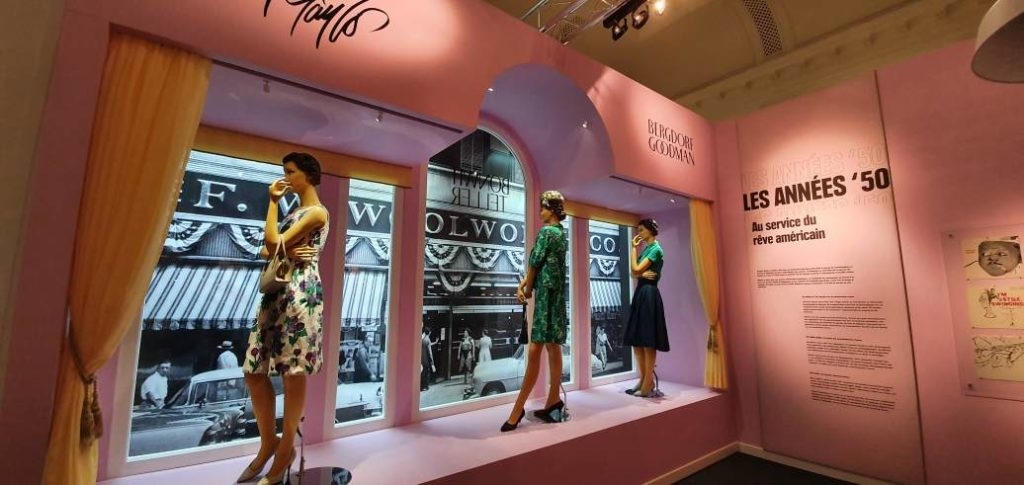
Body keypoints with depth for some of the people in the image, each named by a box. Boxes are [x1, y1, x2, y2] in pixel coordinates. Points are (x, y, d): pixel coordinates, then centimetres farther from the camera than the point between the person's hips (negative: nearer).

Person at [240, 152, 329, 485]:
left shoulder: (317, 212, -5)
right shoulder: (294, 214, 22)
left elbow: (273, 242, -13)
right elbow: (265, 251, 16)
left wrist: (273, 201, -3)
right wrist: (285, 252, -7)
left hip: (300, 293, -9)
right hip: (276, 293, 9)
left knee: (293, 374, 0)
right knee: (254, 371, 10)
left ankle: (286, 448, 16)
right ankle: (268, 442, 26)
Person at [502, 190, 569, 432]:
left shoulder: (546, 231, -11)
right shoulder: (562, 233, 17)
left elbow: (535, 263, -9)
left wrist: (527, 290, 4)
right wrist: (523, 284, 7)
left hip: (546, 294, -10)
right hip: (556, 294, 10)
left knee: (535, 351, -7)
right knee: (553, 347, 11)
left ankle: (518, 409, -1)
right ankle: (553, 402, 19)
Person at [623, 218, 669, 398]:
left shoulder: (656, 249, -9)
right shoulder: (646, 249, 18)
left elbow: (636, 269, -16)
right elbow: (634, 273, 12)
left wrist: (633, 248, -6)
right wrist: (642, 274, -10)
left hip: (649, 294, -9)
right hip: (640, 293, 9)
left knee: (647, 340, -5)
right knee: (636, 340, 9)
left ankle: (649, 382, 2)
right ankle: (643, 379, 17)